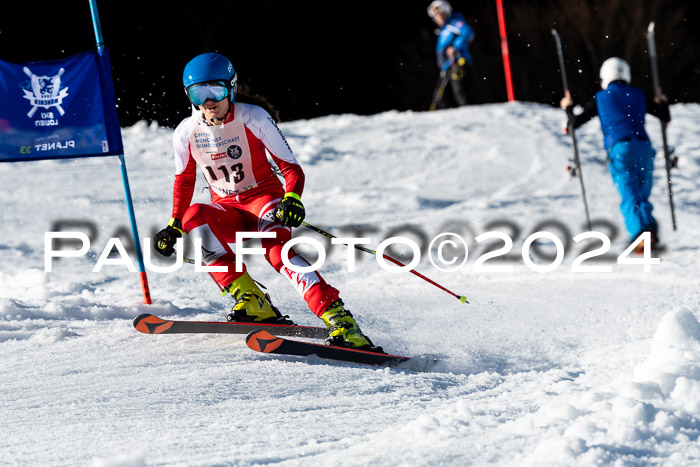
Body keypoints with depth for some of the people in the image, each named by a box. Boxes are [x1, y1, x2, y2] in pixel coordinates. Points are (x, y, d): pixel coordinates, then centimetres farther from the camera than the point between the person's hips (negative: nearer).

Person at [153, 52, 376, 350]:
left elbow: (291, 168, -14)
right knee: (194, 217, -31)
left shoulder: (253, 118, -14)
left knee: (276, 249, -34)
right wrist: (174, 226, 7)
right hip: (226, 209, 3)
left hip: (264, 197, -3)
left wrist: (292, 199, -34)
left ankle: (341, 322, -41)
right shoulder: (186, 133, -3)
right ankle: (252, 304, -29)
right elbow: (184, 180, 15)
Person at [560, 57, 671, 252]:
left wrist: (568, 108, 33)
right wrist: (663, 103, 44)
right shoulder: (639, 95, 17)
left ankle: (642, 234, -32)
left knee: (630, 199, -10)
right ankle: (651, 232, -2)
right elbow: (666, 117, 23)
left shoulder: (600, 98, 11)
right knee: (642, 197, 15)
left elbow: (576, 123, 13)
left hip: (620, 149, -3)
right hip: (644, 148, 3)